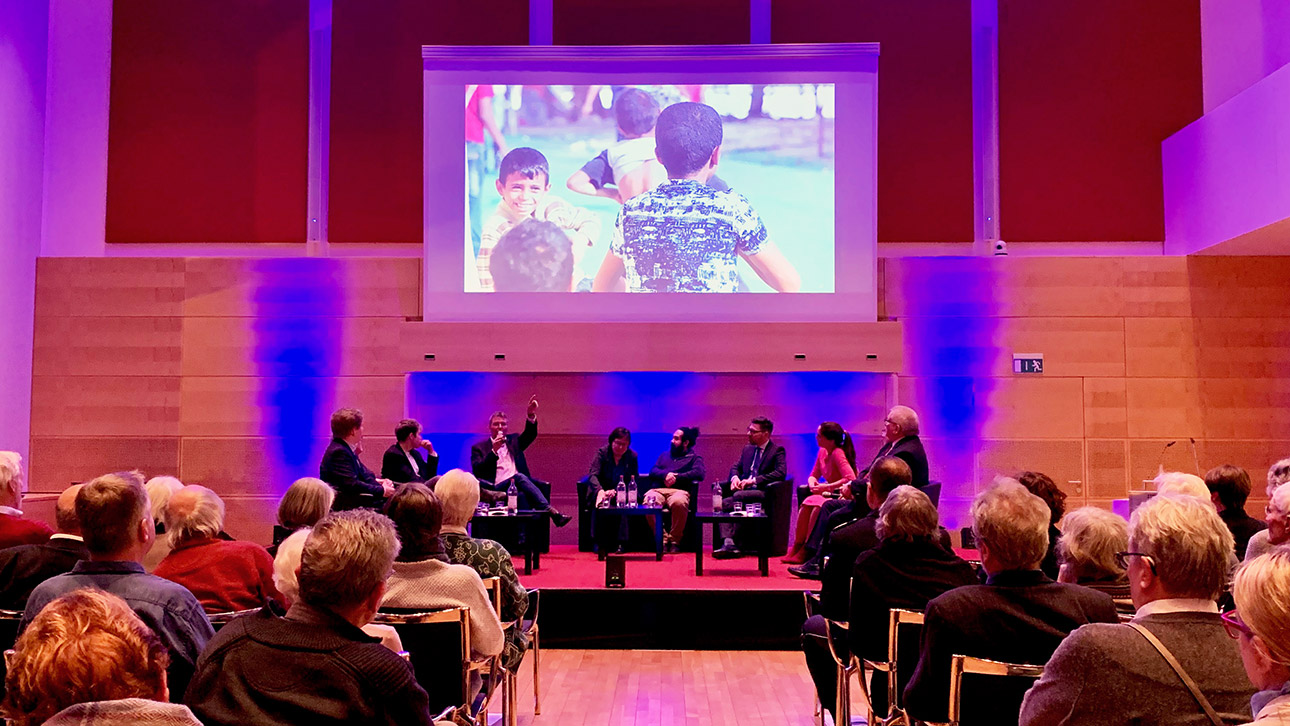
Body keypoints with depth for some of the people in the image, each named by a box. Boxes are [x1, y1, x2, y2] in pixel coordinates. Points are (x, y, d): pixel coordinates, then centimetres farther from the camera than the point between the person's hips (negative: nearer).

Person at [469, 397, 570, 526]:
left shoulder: (513, 440, 27)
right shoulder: (479, 447, 15)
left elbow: (530, 435, 8)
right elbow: (477, 472, -1)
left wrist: (531, 415, -10)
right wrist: (494, 451, -10)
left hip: (518, 483, 4)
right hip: (497, 487, -4)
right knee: (519, 477, -33)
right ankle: (551, 511, -45)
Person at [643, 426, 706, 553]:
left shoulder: (694, 458, 20)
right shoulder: (664, 455, 33)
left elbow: (699, 473, -1)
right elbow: (653, 472, 17)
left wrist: (676, 477, -6)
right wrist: (666, 474, -5)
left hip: (679, 490, -3)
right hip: (658, 490, 3)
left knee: (679, 502, -41)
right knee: (648, 502, -35)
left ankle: (674, 540, -23)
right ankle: (662, 539, -23)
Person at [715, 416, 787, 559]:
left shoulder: (777, 450, 0)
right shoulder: (747, 449, 23)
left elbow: (780, 472, -14)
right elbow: (736, 466, 26)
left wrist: (754, 480, -19)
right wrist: (735, 477, -1)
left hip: (762, 492, -7)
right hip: (744, 491, 7)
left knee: (738, 496, -34)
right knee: (723, 503, -22)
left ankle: (733, 543, -30)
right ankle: (727, 542, -35)